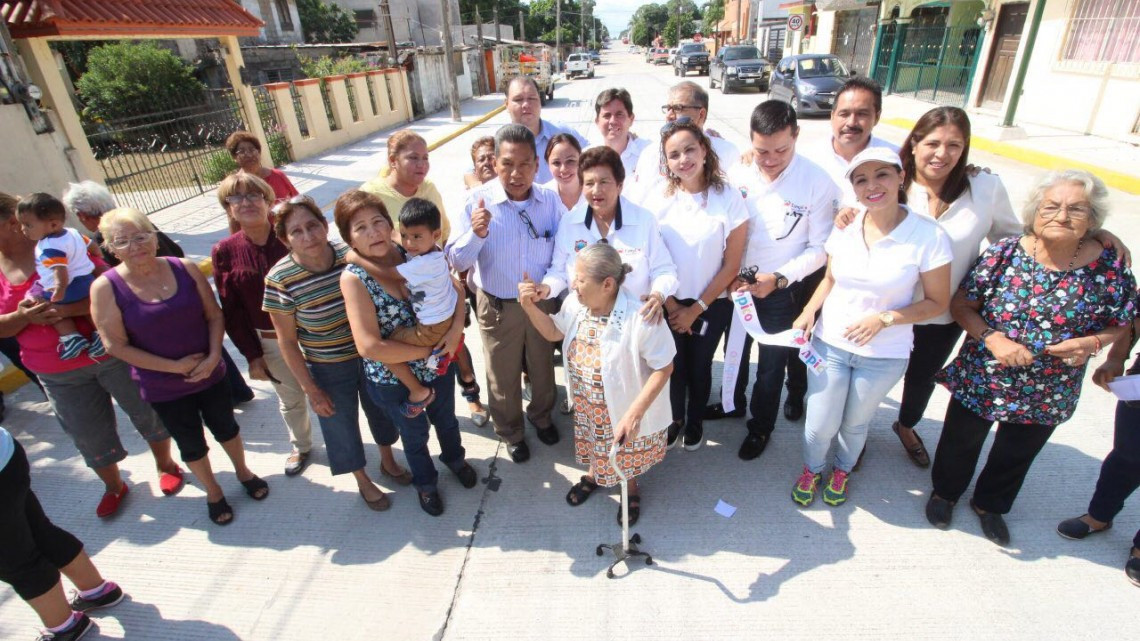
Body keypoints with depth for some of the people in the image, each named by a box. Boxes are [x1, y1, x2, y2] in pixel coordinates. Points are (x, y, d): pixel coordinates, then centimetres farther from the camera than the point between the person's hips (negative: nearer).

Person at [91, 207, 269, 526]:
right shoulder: (106, 288, -14)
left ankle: (243, 472, 47)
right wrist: (174, 366, -17)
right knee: (191, 443, 16)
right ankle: (213, 492, 41)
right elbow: (116, 345, -13)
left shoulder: (185, 268, -9)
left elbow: (214, 315, -4)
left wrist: (213, 357, -16)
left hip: (210, 375, 1)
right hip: (163, 388, -1)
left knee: (225, 427, 21)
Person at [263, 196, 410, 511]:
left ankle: (388, 462, 54)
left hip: (371, 355, 3)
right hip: (328, 369, -2)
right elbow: (287, 341, -12)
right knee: (342, 425, 17)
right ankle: (363, 482, 46)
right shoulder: (281, 279, -22)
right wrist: (311, 390, -9)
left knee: (381, 409, 24)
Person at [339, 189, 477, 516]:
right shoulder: (354, 278, -24)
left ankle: (455, 458, 61)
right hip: (393, 379, -3)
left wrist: (456, 328, -22)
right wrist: (427, 350, -23)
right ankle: (426, 483, 53)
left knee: (445, 418, 28)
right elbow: (369, 346, -30)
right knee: (415, 434, 23)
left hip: (438, 364, 3)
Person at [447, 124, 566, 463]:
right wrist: (475, 233, -36)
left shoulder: (550, 200, -12)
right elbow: (456, 261, -18)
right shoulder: (479, 201, -18)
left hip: (542, 301, 2)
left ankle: (541, 416, 53)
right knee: (503, 375, 18)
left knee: (542, 366, 23)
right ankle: (510, 432, 45)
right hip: (497, 306, -2)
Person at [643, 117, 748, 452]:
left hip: (711, 304, -1)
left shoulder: (729, 198, -13)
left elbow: (731, 264, -9)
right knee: (673, 365, 12)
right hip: (669, 303, 1)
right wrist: (671, 304, -6)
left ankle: (695, 421, 42)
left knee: (699, 366, 14)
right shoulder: (658, 198, -9)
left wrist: (696, 308, -9)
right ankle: (674, 418, 41)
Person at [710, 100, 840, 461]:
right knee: (735, 350, 24)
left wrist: (779, 278, -23)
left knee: (771, 364, 14)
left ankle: (761, 426, 39)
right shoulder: (737, 172, -11)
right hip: (736, 283, 3)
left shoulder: (817, 182, -19)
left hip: (782, 291, -3)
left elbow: (820, 249, -13)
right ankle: (733, 403, 51)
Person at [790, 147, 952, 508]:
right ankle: (811, 469, 41)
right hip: (829, 344, 2)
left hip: (884, 355, -1)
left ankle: (842, 470, 51)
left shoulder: (928, 236, -15)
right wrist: (809, 310, -9)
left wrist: (884, 318, -21)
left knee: (854, 423, 19)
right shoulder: (844, 226, -6)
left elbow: (937, 302, -7)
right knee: (820, 424, 7)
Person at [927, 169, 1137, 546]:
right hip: (980, 380, -2)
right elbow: (961, 305, -10)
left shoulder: (1109, 267, -11)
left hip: (1047, 395, 2)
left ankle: (990, 504, 51)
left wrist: (1092, 342, -19)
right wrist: (991, 338, -25)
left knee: (1016, 456, 24)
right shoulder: (1004, 253, -16)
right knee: (961, 444, 19)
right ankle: (945, 492, 47)